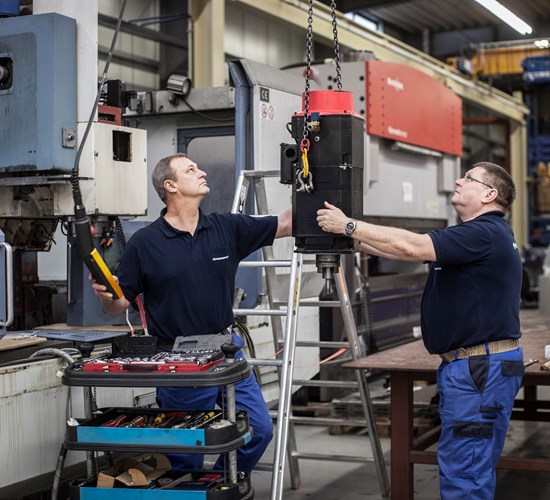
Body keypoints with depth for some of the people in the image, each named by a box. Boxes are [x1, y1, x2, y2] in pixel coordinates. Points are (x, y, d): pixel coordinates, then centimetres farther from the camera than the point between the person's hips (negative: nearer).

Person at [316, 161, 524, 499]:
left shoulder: (485, 234, -15)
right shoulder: (482, 233, 19)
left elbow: (410, 247, -24)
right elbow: (412, 250, 16)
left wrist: (349, 226, -16)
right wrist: (352, 237, 9)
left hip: (481, 368, -11)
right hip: (475, 365, 11)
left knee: (463, 473, -7)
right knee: (476, 471, 17)